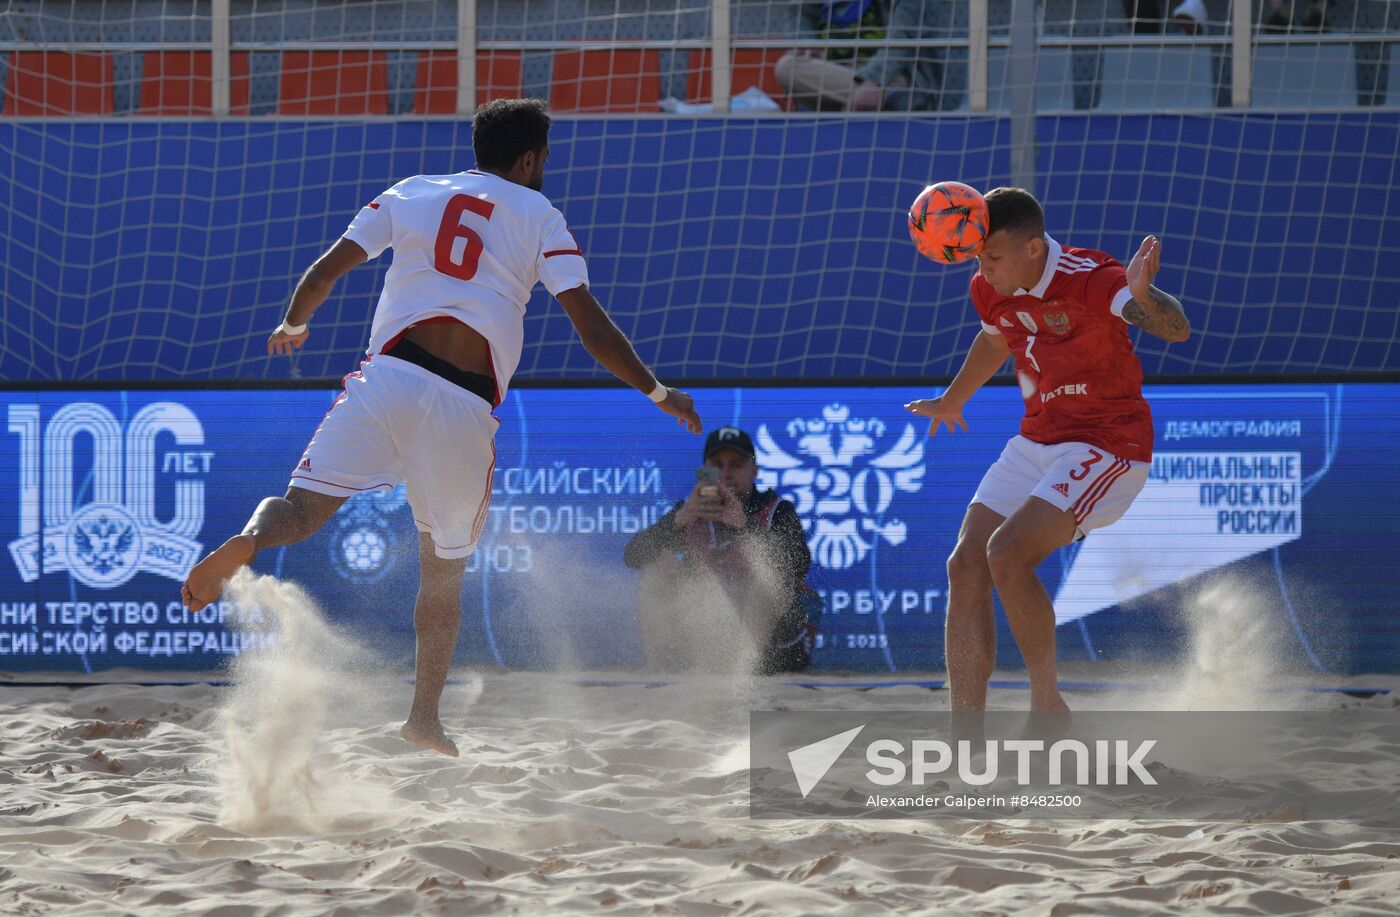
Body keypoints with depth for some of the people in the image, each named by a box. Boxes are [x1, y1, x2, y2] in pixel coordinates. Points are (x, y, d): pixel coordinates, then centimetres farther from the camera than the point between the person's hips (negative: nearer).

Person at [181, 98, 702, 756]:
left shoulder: (411, 194, 18)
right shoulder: (541, 218, 13)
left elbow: (325, 272, 14)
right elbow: (592, 328, 5)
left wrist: (292, 326, 32)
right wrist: (658, 393, 11)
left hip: (389, 377, 1)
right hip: (467, 406, 0)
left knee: (303, 510, -5)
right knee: (444, 569, 14)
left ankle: (248, 541, -39)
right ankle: (425, 716, 15)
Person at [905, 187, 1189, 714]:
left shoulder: (1088, 279, -22)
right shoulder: (990, 291, 0)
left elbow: (1175, 330, -37)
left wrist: (1143, 297, -60)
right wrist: (952, 400, 41)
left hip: (1106, 447, -8)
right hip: (1036, 443, 8)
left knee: (1006, 552, -25)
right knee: (966, 567, -4)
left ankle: (1047, 703, -7)